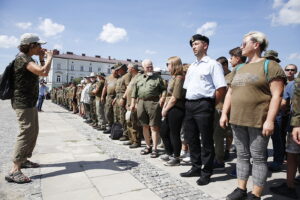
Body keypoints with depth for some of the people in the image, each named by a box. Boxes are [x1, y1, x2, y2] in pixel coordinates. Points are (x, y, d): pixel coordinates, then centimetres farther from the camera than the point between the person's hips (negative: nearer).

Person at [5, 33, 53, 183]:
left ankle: (24, 160, 26)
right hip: (23, 103, -11)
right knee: (26, 132, -15)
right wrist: (49, 57, -14)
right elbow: (44, 72, -30)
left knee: (33, 131, 15)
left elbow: (40, 73, 24)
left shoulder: (27, 58, 16)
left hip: (30, 103, 11)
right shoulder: (22, 58, -16)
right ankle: (14, 170, -13)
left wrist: (42, 58, 13)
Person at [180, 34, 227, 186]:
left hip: (203, 105, -8)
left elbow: (221, 88, -12)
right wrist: (189, 103, 12)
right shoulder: (191, 66, 19)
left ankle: (206, 173, 17)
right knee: (191, 138, 14)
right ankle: (196, 167, 30)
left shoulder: (212, 64, -4)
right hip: (189, 105, 8)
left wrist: (211, 105, -7)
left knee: (206, 140, 2)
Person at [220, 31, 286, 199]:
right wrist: (224, 113, 8)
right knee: (242, 155, 12)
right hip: (237, 120, 6)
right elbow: (230, 93, 17)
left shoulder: (270, 66, -3)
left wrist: (270, 120, -18)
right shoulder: (238, 69, 16)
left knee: (258, 157, 3)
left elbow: (277, 95, -11)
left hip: (258, 121, -6)